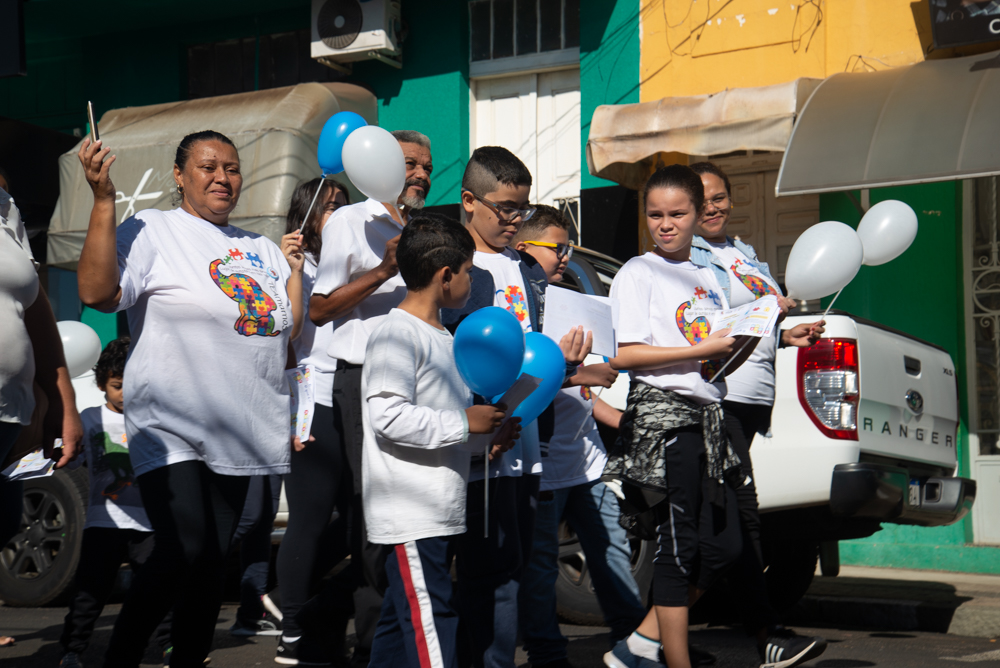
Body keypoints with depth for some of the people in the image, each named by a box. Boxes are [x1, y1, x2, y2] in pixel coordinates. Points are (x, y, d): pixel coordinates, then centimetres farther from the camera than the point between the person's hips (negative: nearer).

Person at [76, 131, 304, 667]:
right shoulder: (151, 230, 0)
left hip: (236, 434, 6)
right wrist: (103, 201, -18)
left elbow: (294, 333, 18)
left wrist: (295, 266, 7)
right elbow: (97, 292, -16)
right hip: (168, 427, -6)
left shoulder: (261, 250, 18)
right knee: (183, 550, -19)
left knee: (212, 562, 8)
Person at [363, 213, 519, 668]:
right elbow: (388, 416, -23)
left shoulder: (442, 338, 21)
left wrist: (488, 432, 10)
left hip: (440, 513, 10)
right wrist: (464, 424, -19)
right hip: (409, 515, -10)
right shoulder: (396, 335, -11)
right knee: (429, 619, -12)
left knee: (402, 619, 13)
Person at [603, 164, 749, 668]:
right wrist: (702, 350, -14)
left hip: (707, 415, 7)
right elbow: (622, 356, -13)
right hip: (662, 413, -7)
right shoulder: (638, 273, -2)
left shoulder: (707, 277, 18)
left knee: (723, 547, 3)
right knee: (680, 546, -6)